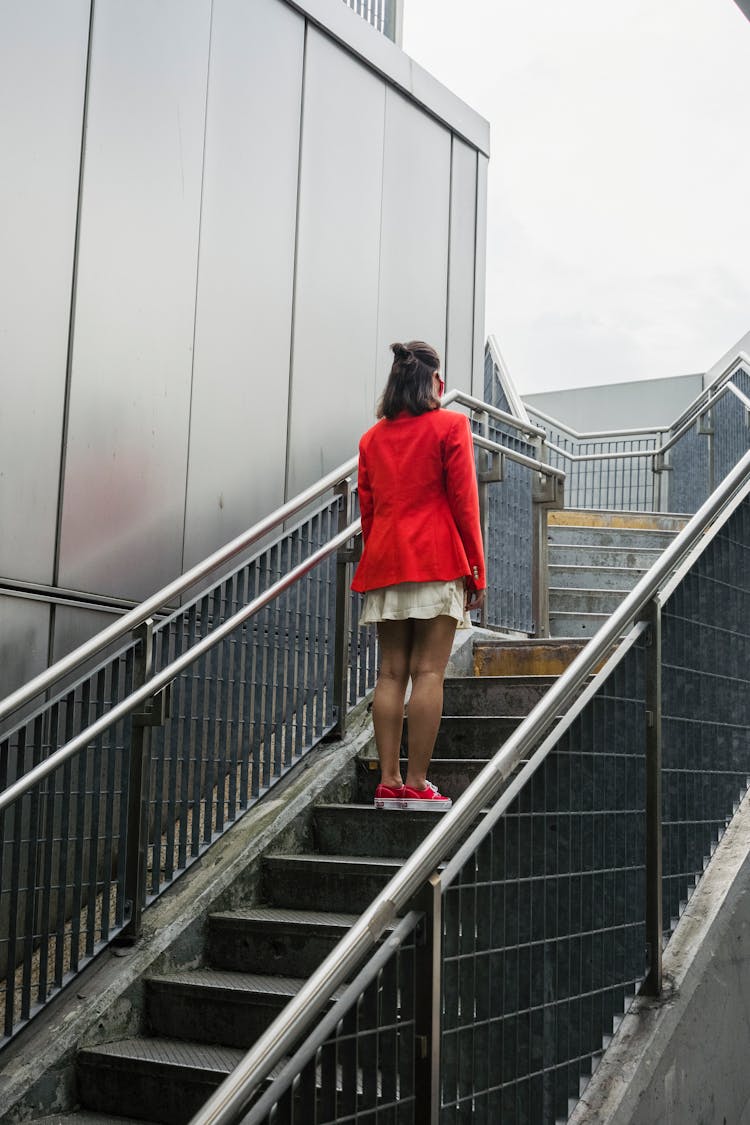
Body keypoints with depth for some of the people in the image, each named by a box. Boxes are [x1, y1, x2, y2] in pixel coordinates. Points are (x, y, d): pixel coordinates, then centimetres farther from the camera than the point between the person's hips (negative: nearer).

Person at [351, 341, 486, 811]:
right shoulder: (451, 426, 0)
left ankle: (389, 781, 1)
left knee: (391, 672, 4)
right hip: (437, 560, -5)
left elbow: (367, 510, 15)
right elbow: (464, 503, -3)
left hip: (385, 561, 5)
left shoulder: (372, 438, 14)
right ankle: (417, 784, -8)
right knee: (429, 671, -6)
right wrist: (477, 572, 0)